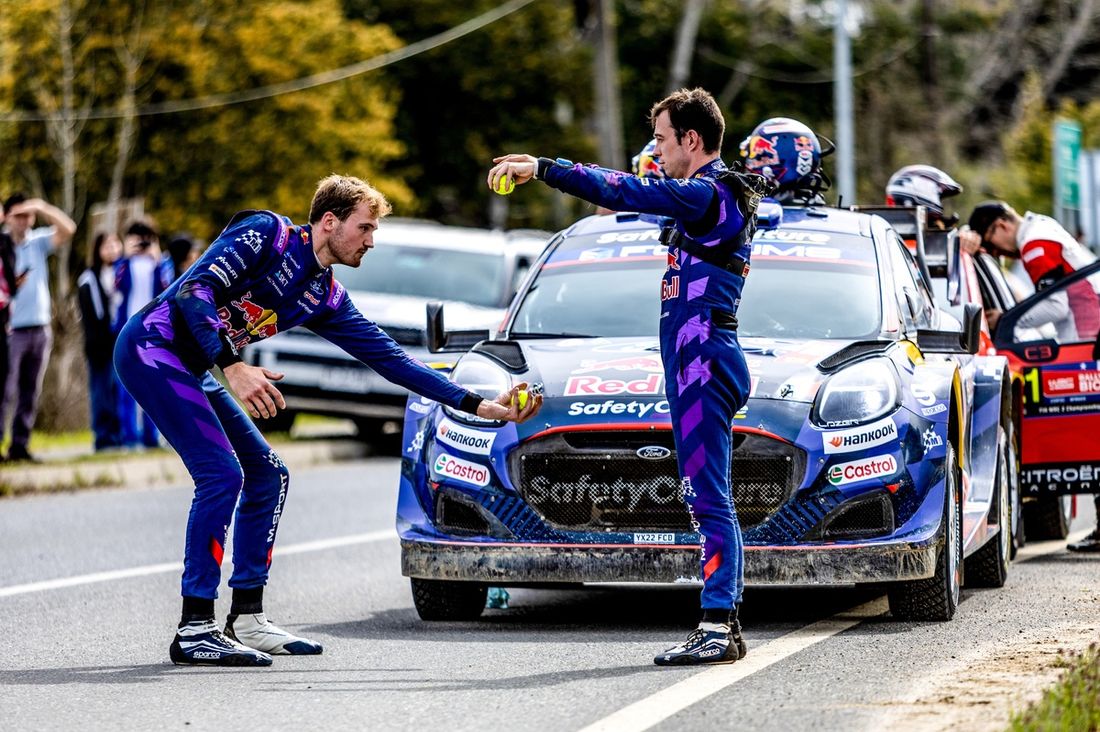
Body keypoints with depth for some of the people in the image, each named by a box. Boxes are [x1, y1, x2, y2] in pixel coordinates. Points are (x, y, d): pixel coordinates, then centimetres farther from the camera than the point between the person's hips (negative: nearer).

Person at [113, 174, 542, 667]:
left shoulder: (326, 298, 11)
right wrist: (234, 367, -33)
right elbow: (194, 289, -23)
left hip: (190, 369, 9)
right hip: (153, 347, -9)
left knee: (267, 475, 9)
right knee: (222, 474, -19)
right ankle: (194, 630, -17)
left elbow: (390, 358, 11)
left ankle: (246, 619, 15)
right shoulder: (266, 234, -12)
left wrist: (480, 406, 7)